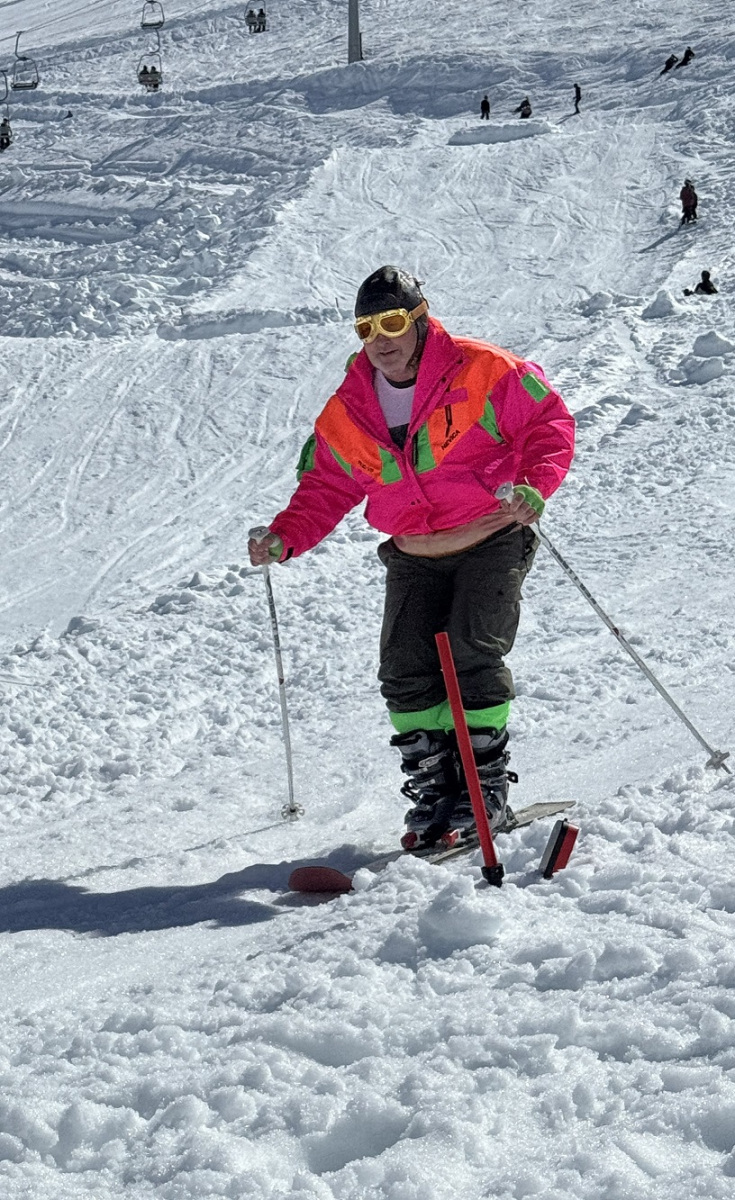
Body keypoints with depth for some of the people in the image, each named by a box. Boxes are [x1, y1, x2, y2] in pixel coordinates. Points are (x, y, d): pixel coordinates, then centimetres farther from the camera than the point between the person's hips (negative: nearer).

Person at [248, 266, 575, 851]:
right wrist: (284, 538, -7)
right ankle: (433, 792, 5)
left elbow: (548, 422, -7)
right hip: (414, 558, 5)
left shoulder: (481, 370, -12)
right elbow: (325, 489, 10)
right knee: (406, 671, -7)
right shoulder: (347, 413, 1)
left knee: (472, 655, -18)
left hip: (492, 541, -4)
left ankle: (487, 785, -4)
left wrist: (534, 484, -25)